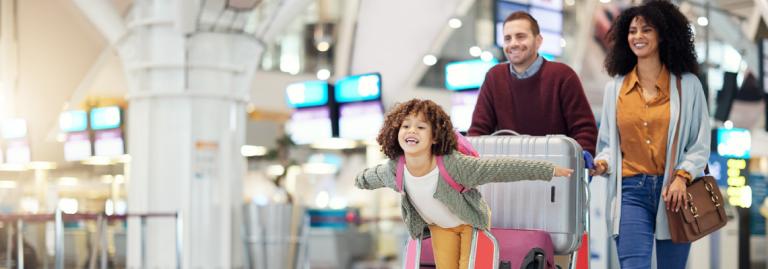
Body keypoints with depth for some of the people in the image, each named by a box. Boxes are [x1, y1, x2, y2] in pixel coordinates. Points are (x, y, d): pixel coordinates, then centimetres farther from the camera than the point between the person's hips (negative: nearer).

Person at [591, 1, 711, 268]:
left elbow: (701, 143, 5)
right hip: (632, 191, 0)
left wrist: (682, 176, -11)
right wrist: (602, 163, -5)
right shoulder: (615, 88, 11)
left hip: (674, 190, 0)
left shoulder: (687, 85, 6)